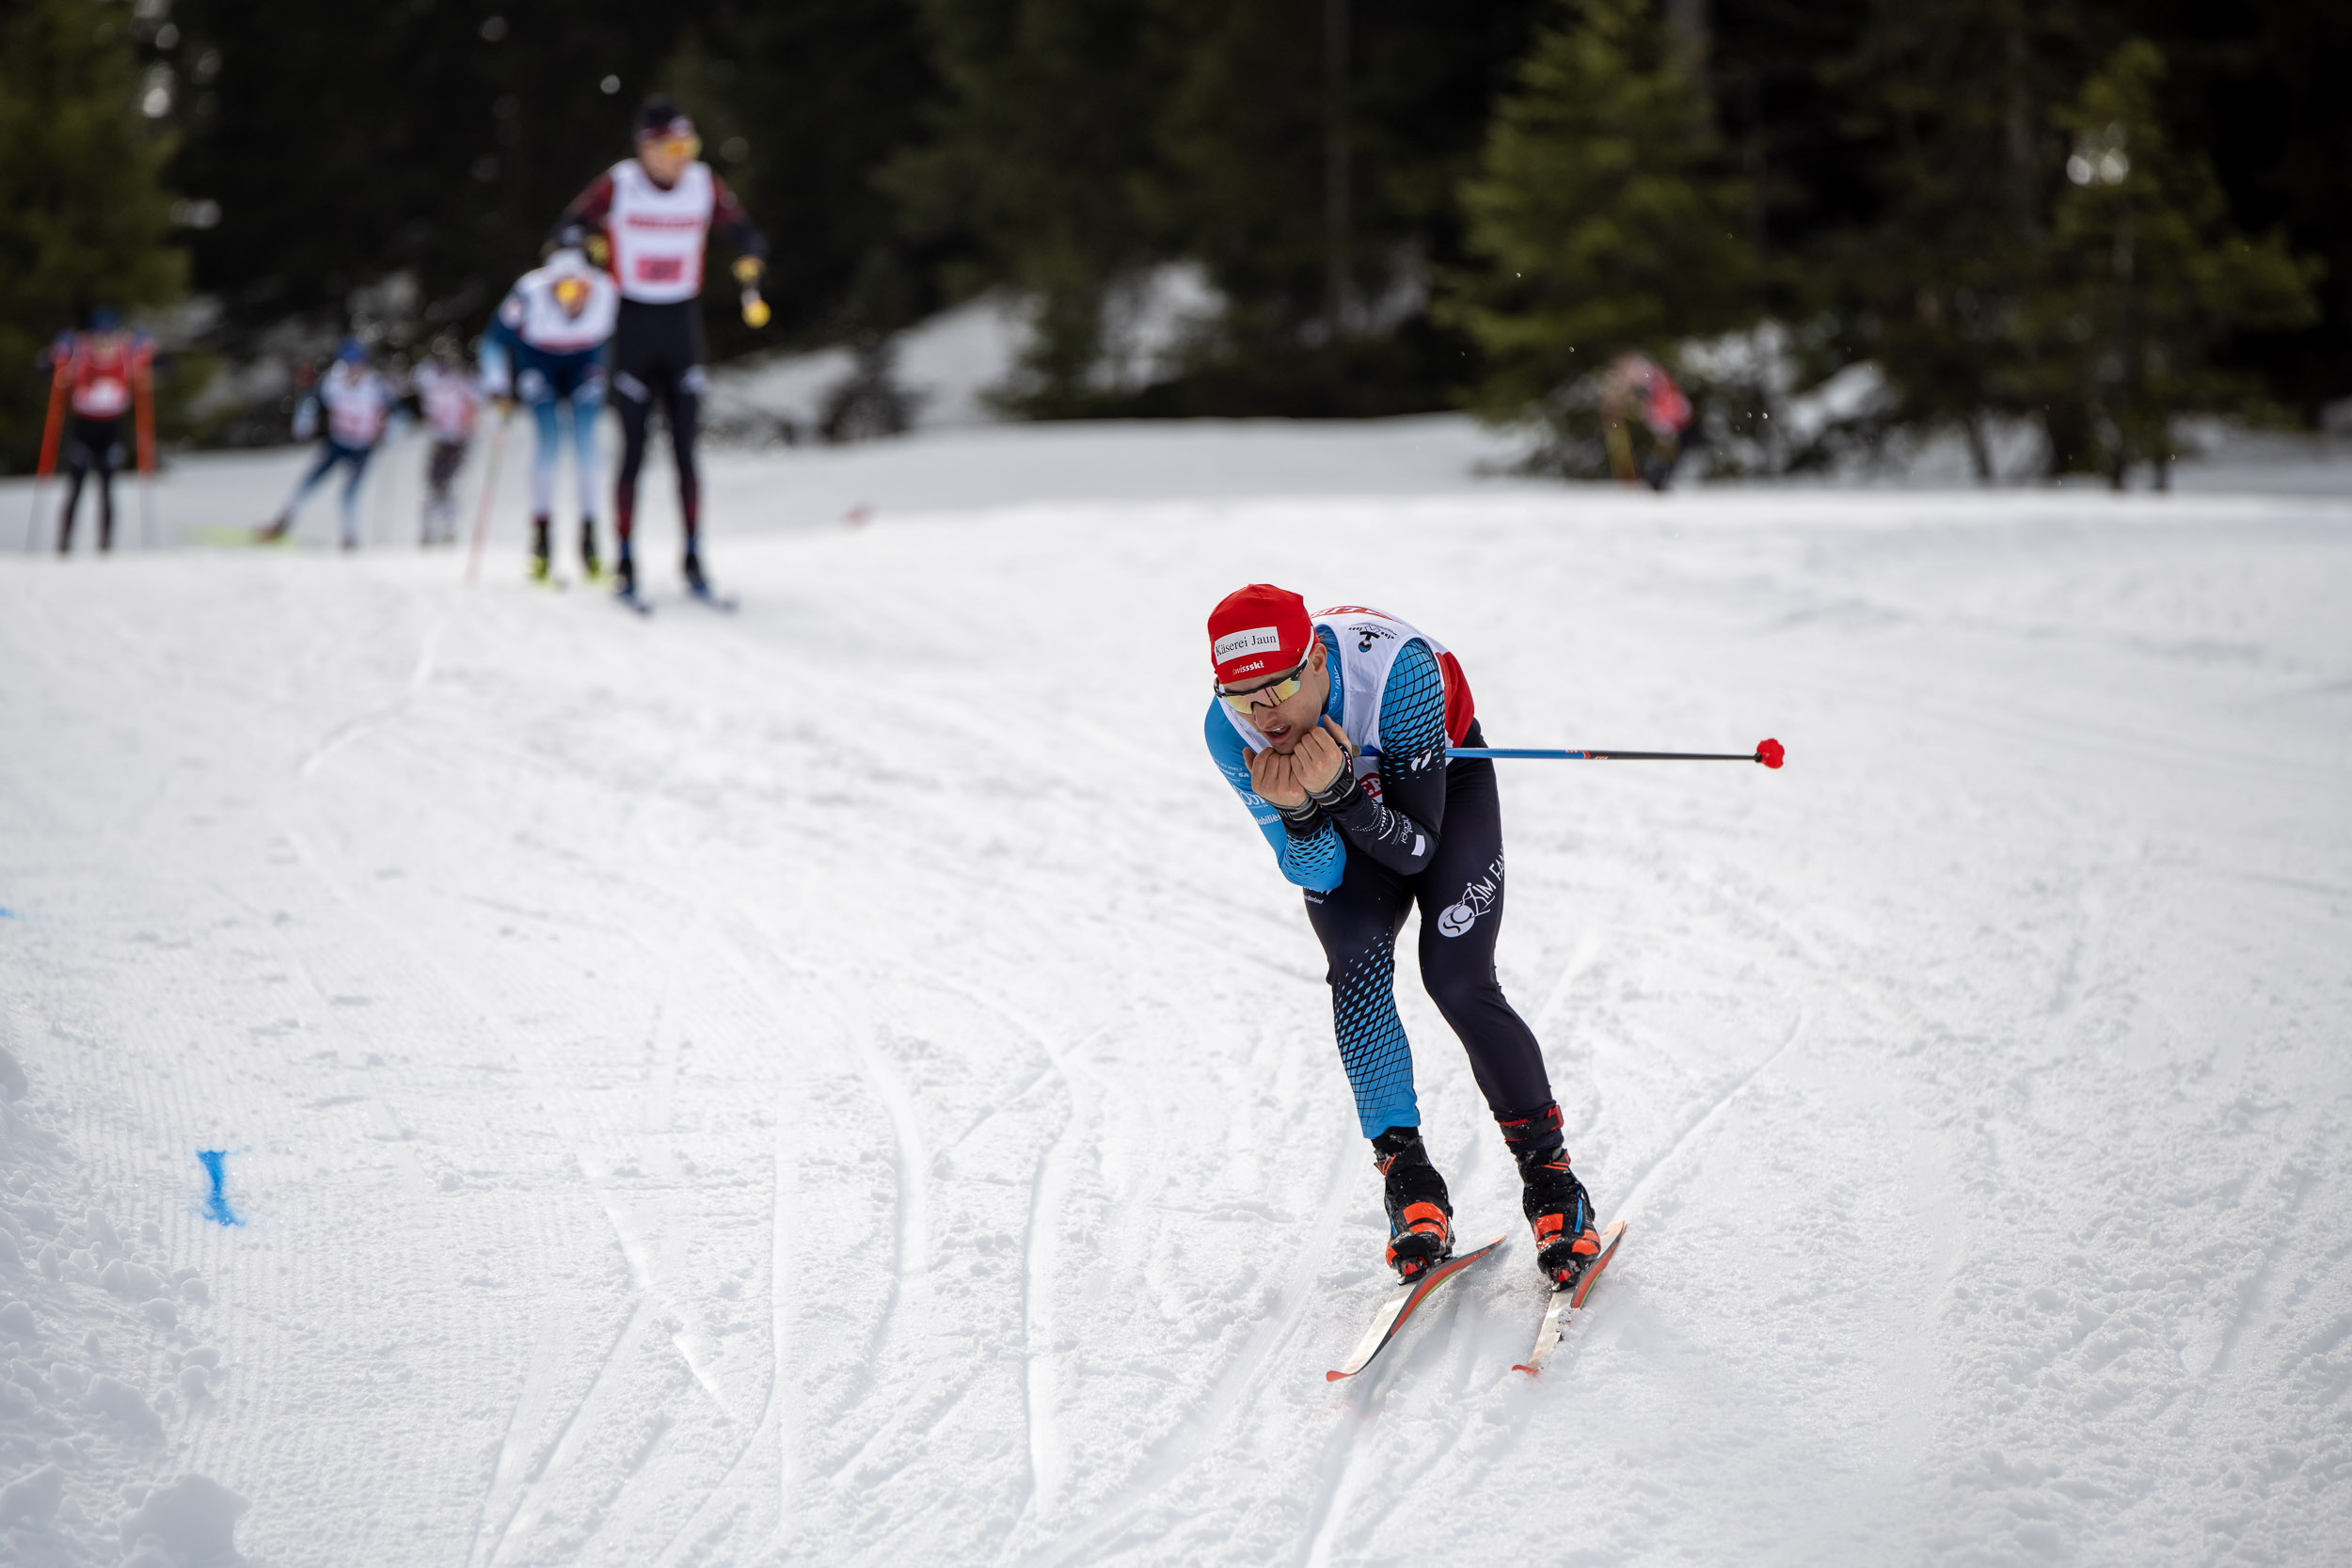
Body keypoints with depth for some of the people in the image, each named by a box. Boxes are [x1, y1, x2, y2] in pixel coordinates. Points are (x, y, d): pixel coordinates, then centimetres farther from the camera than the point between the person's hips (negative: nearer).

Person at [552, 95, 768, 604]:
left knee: (685, 451, -1)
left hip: (683, 327, 2)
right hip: (633, 327, -2)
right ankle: (624, 563, 5)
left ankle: (693, 560, 4)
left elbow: (742, 233, 9)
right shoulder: (618, 185, -9)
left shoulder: (704, 185, -1)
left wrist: (751, 277, -9)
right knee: (633, 452, -2)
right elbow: (568, 228, 1)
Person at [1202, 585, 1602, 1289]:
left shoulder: (1397, 670, -40)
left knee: (1458, 982, -16)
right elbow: (1318, 872, -24)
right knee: (1358, 967, -23)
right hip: (1335, 831, 2)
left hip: (1445, 782, -2)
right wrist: (1301, 812, -45)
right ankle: (1408, 1179, -14)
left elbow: (1417, 849, -32)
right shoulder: (1230, 730, -31)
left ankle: (1552, 1181, 0)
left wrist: (1342, 790, -49)